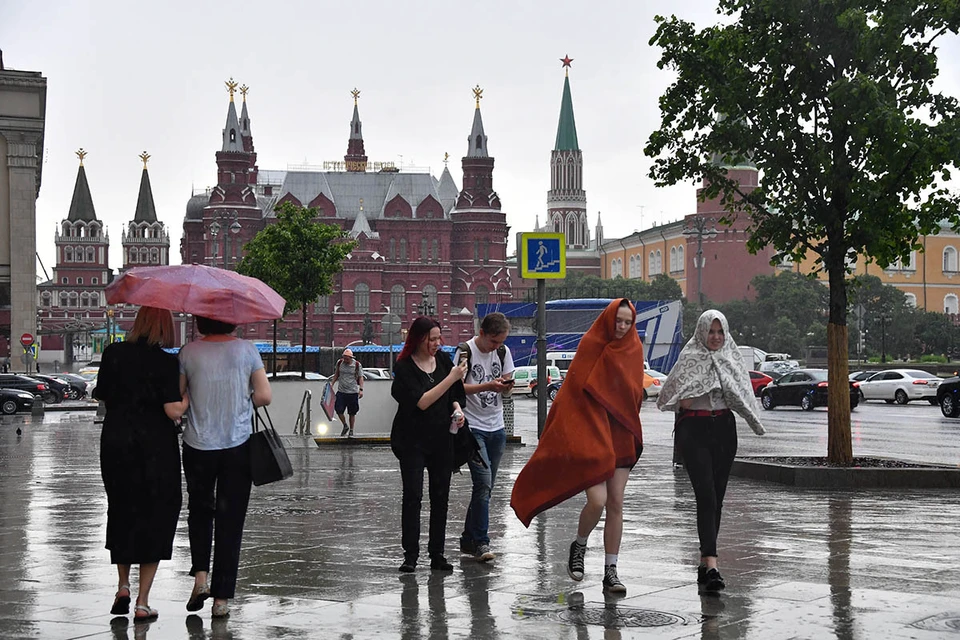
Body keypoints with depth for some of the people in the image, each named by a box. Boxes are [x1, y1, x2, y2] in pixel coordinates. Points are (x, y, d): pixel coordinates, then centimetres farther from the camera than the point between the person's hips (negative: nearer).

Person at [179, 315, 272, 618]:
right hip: (237, 446, -1)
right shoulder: (246, 350, -5)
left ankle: (200, 576, 6)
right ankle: (221, 598, 7)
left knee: (200, 510, 22)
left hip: (198, 446, 1)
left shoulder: (189, 352, -5)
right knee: (230, 520, 6)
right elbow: (264, 396, -7)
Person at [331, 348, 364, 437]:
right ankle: (345, 426, 16)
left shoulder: (357, 365, -4)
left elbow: (360, 377, -2)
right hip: (341, 391, 2)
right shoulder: (339, 363, 3)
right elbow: (336, 375, 17)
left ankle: (351, 430, 17)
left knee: (352, 413, 4)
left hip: (353, 392, -2)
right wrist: (331, 384, 9)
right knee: (338, 410, -6)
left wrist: (361, 389, -11)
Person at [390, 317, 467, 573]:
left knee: (440, 497, 6)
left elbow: (454, 395, 19)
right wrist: (451, 378, -21)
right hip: (412, 440, -5)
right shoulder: (404, 367, -10)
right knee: (412, 496, -7)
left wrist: (457, 410, -2)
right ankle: (410, 554, -1)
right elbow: (421, 402, -19)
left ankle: (437, 554, 12)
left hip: (442, 439, 5)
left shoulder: (443, 360, 6)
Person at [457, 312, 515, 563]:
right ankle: (480, 542, -10)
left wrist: (505, 385, -9)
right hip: (473, 427, -6)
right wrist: (487, 386, -23)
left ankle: (468, 539, 19)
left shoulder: (503, 351, 8)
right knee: (483, 483, -15)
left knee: (486, 486, 9)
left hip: (496, 428, 6)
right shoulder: (465, 351, -10)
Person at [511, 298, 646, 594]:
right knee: (597, 501, -15)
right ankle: (578, 547, 14)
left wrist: (632, 432, 9)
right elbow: (574, 390, -6)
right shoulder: (590, 345, -4)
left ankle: (610, 572, 8)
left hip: (621, 437, 4)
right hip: (590, 436, -4)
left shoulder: (633, 349, 8)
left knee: (616, 504, 2)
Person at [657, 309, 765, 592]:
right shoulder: (690, 357, 1)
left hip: (724, 428, 5)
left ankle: (705, 563, 17)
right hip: (694, 429, -5)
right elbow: (669, 396, -2)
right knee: (706, 496, -15)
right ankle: (711, 564, -22)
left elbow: (743, 396, 16)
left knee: (716, 497, 7)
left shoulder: (732, 357, 13)